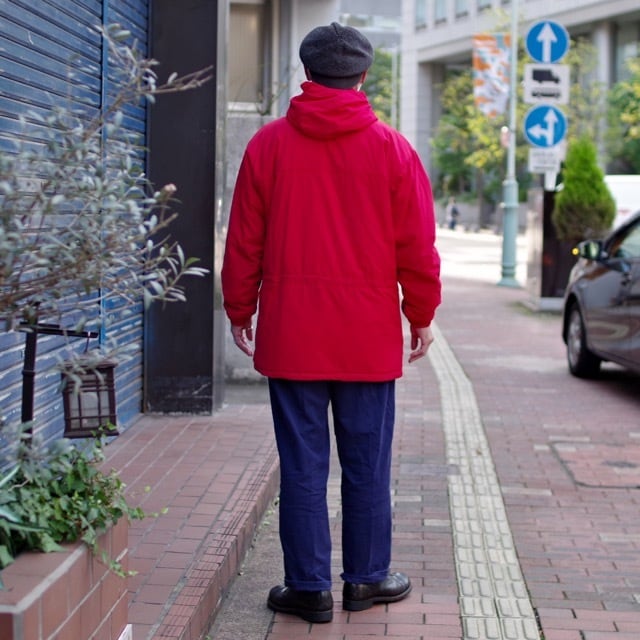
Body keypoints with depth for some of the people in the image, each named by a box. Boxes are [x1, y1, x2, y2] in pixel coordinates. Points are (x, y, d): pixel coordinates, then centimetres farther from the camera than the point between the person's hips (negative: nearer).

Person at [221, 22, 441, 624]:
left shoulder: (268, 144, 0)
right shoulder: (392, 149, -1)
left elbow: (243, 241, 3)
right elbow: (417, 246, 1)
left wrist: (240, 312, 14)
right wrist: (421, 315, 12)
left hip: (290, 335, 0)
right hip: (370, 337, 0)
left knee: (302, 465, 5)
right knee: (367, 464, 10)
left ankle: (308, 587, 11)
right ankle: (367, 578, 20)